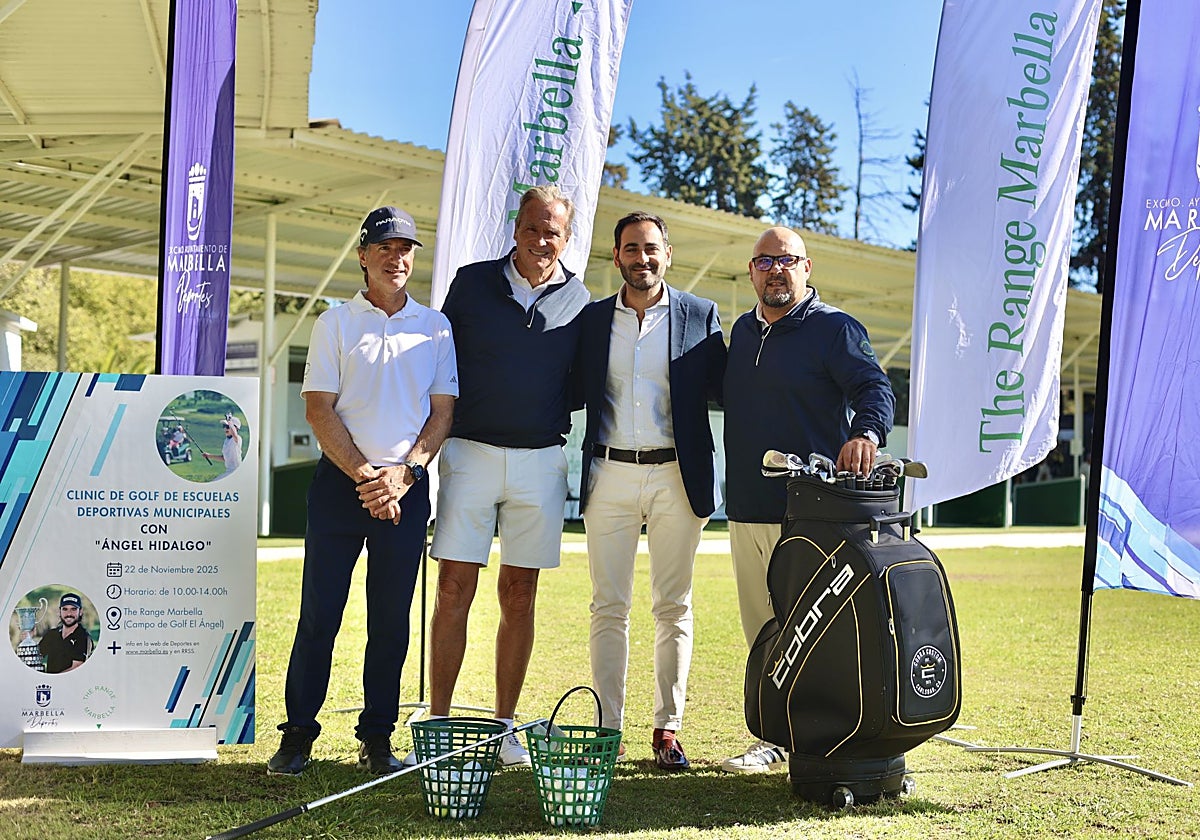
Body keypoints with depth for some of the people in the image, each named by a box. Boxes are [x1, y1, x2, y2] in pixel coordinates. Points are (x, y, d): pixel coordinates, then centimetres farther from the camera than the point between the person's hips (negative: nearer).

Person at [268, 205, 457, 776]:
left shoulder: (436, 327, 10)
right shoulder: (335, 323, 5)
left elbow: (442, 412, 5)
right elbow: (318, 409, -1)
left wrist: (404, 474, -8)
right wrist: (364, 475, -10)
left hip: (407, 487, 1)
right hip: (340, 481, -1)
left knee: (392, 618, 5)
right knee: (319, 613, -1)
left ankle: (377, 739, 14)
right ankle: (297, 735, 8)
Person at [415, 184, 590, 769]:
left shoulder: (578, 300, 7)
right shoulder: (472, 283, 4)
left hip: (541, 461, 1)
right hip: (471, 452, -1)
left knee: (519, 595, 6)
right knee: (453, 590, -4)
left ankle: (504, 726, 15)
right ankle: (437, 725, 3)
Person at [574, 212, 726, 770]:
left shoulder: (700, 315, 5)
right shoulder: (592, 319, 9)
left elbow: (723, 390, 4)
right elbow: (573, 393, 11)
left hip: (676, 476, -1)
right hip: (609, 476, 1)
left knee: (673, 608, 5)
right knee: (609, 607, 3)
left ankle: (667, 729, 13)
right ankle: (608, 727, 9)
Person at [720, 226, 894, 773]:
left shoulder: (834, 328, -3)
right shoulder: (742, 331, 18)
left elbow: (875, 387, -14)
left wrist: (865, 431, -36)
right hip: (745, 511, 7)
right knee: (761, 630, 11)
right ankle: (774, 738, 21)